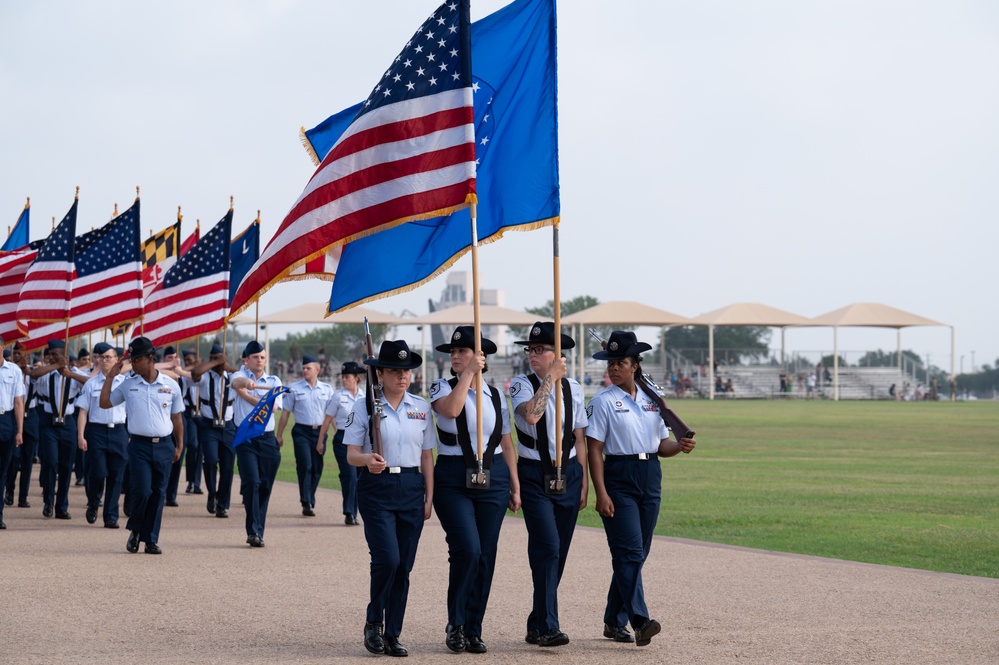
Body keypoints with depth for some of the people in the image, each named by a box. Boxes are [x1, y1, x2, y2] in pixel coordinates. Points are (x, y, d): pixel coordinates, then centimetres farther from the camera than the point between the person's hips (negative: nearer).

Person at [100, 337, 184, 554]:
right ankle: (135, 531, 11)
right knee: (141, 491, -12)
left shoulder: (170, 385, 4)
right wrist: (110, 376, 0)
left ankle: (151, 539, 13)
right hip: (139, 445, -1)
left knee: (158, 494, 4)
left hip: (163, 446, 1)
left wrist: (179, 445, 9)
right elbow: (104, 403, 6)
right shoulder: (128, 384, 4)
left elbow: (176, 417, 11)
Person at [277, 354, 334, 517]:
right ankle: (306, 503, -13)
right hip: (302, 431, -3)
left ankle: (310, 502, 16)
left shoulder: (327, 389, 9)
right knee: (305, 466, -14)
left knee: (317, 468, 4)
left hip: (320, 432, 3)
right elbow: (285, 412, 6)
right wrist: (279, 435, 4)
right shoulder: (294, 388, 4)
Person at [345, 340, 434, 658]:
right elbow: (352, 453, -4)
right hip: (376, 487, -3)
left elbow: (427, 455, 11)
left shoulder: (421, 407, 8)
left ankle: (392, 634, 12)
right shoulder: (364, 406, -2)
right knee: (387, 558, -16)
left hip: (411, 488, 3)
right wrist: (367, 460, -26)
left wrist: (429, 497, 6)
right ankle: (373, 621, 8)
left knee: (404, 565, 3)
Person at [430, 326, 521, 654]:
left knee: (486, 556, 2)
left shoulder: (496, 396, 10)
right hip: (454, 479, -3)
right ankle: (455, 625, 0)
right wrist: (468, 373, -13)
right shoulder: (442, 388, 2)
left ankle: (474, 630, 12)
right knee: (467, 549, -17)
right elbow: (451, 409, -22)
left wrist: (515, 488, 12)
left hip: (493, 479, 3)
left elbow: (506, 445, 14)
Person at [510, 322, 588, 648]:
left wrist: (583, 483, 9)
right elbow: (531, 415, -25)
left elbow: (579, 438, 11)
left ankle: (537, 625, 20)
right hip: (535, 474, -4)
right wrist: (550, 378, -18)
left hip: (568, 472, 4)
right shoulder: (521, 384, -3)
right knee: (548, 547, -16)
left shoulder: (572, 388, 7)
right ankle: (548, 627, -16)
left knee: (558, 552, 8)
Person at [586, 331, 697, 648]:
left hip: (650, 481, 6)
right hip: (619, 481, -6)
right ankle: (640, 621, -22)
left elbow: (661, 445, 14)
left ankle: (615, 621, 19)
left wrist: (680, 446, -9)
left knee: (637, 554, 9)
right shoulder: (603, 401, -3)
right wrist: (601, 493, -16)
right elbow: (594, 449, -8)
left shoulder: (651, 400, 12)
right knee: (629, 552, -14)